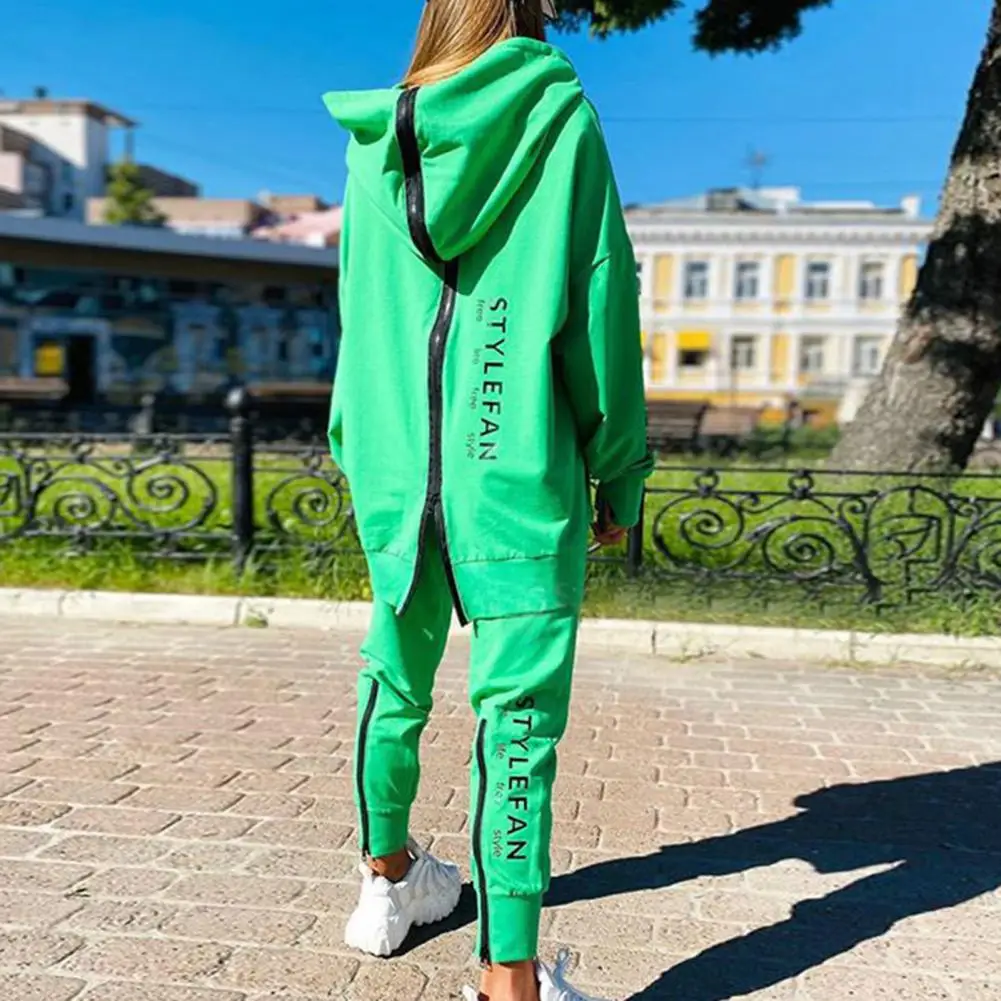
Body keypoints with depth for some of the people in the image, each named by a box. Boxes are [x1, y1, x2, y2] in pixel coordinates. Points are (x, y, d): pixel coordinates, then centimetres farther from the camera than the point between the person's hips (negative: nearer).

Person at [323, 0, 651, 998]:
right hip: (518, 467, -5)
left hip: (395, 462, 5)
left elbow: (358, 314, 15)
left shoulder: (376, 143, 10)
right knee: (519, 710, -4)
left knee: (398, 674, 19)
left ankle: (387, 878, 38)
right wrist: (619, 469, 3)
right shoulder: (559, 116, 0)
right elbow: (600, 307, -3)